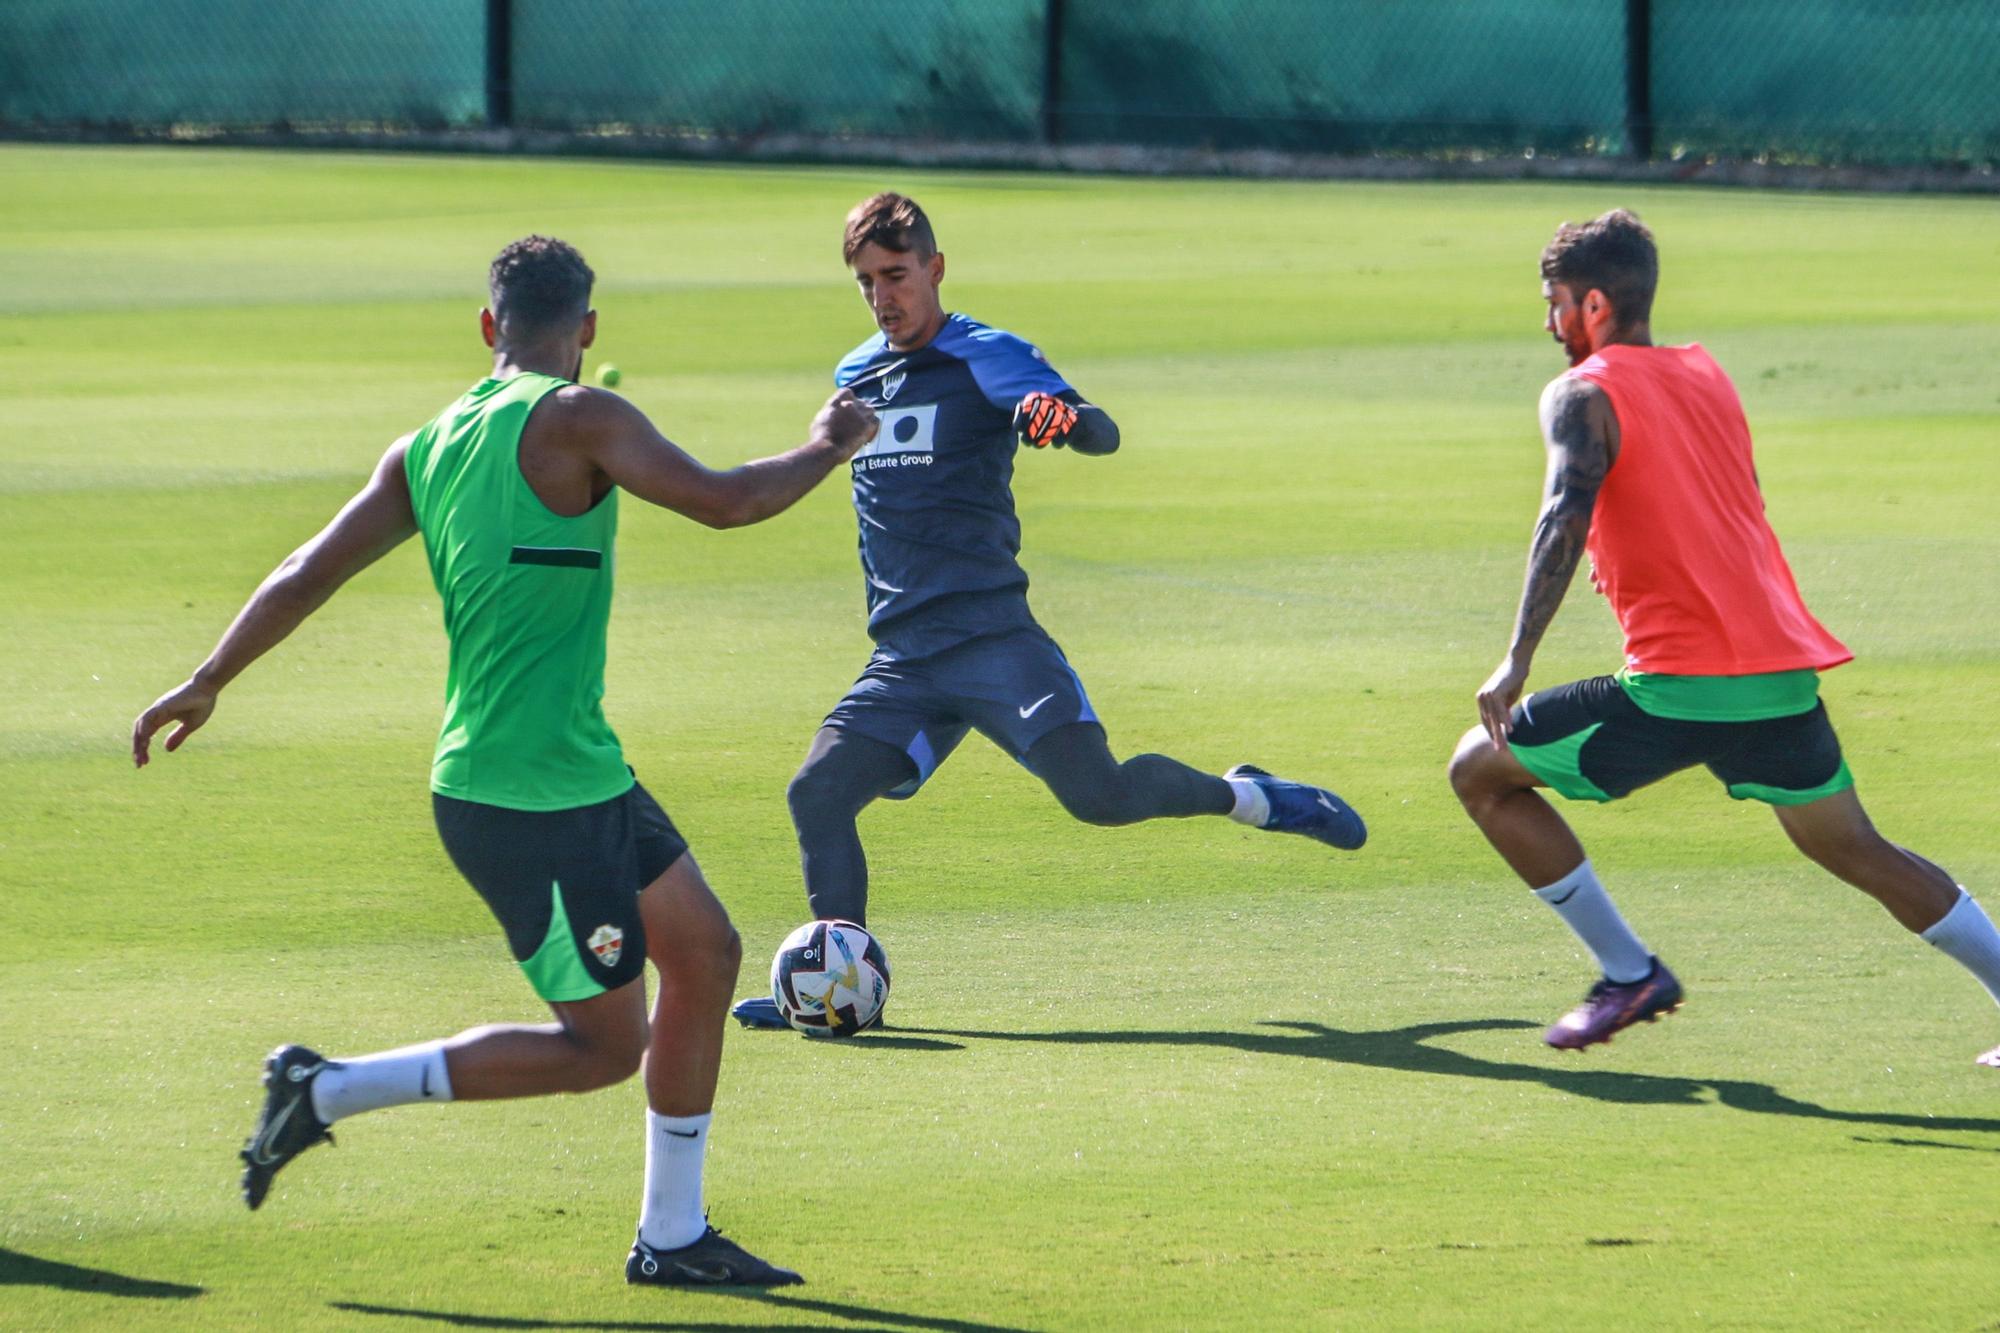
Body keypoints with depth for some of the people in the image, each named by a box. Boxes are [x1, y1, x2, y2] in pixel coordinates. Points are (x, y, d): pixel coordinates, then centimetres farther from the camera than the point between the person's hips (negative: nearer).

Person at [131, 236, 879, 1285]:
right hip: (536, 801, -9)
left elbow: (311, 570, 9)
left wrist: (207, 684, 19)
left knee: (705, 954, 16)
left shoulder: (427, 447, 8)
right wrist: (824, 452, -2)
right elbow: (720, 501, -20)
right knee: (604, 1047, -1)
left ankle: (671, 1236, 21)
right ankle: (326, 1091, 2)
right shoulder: (576, 419, -15)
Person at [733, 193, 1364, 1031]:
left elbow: (1102, 434, -19)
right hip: (903, 659, 6)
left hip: (991, 634, -6)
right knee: (818, 793, -10)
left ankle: (1243, 797, 7)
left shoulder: (986, 358, -2)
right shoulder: (855, 378, 17)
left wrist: (1064, 419, -39)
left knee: (1098, 792, -18)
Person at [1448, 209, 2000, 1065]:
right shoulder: (1706, 375, 18)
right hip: (1785, 671, 7)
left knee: (1480, 770, 7)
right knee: (1856, 851, 21)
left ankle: (1628, 972, 5)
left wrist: (1517, 662, -22)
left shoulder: (1584, 393, -3)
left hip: (1680, 688, -7)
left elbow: (1566, 517, -19)